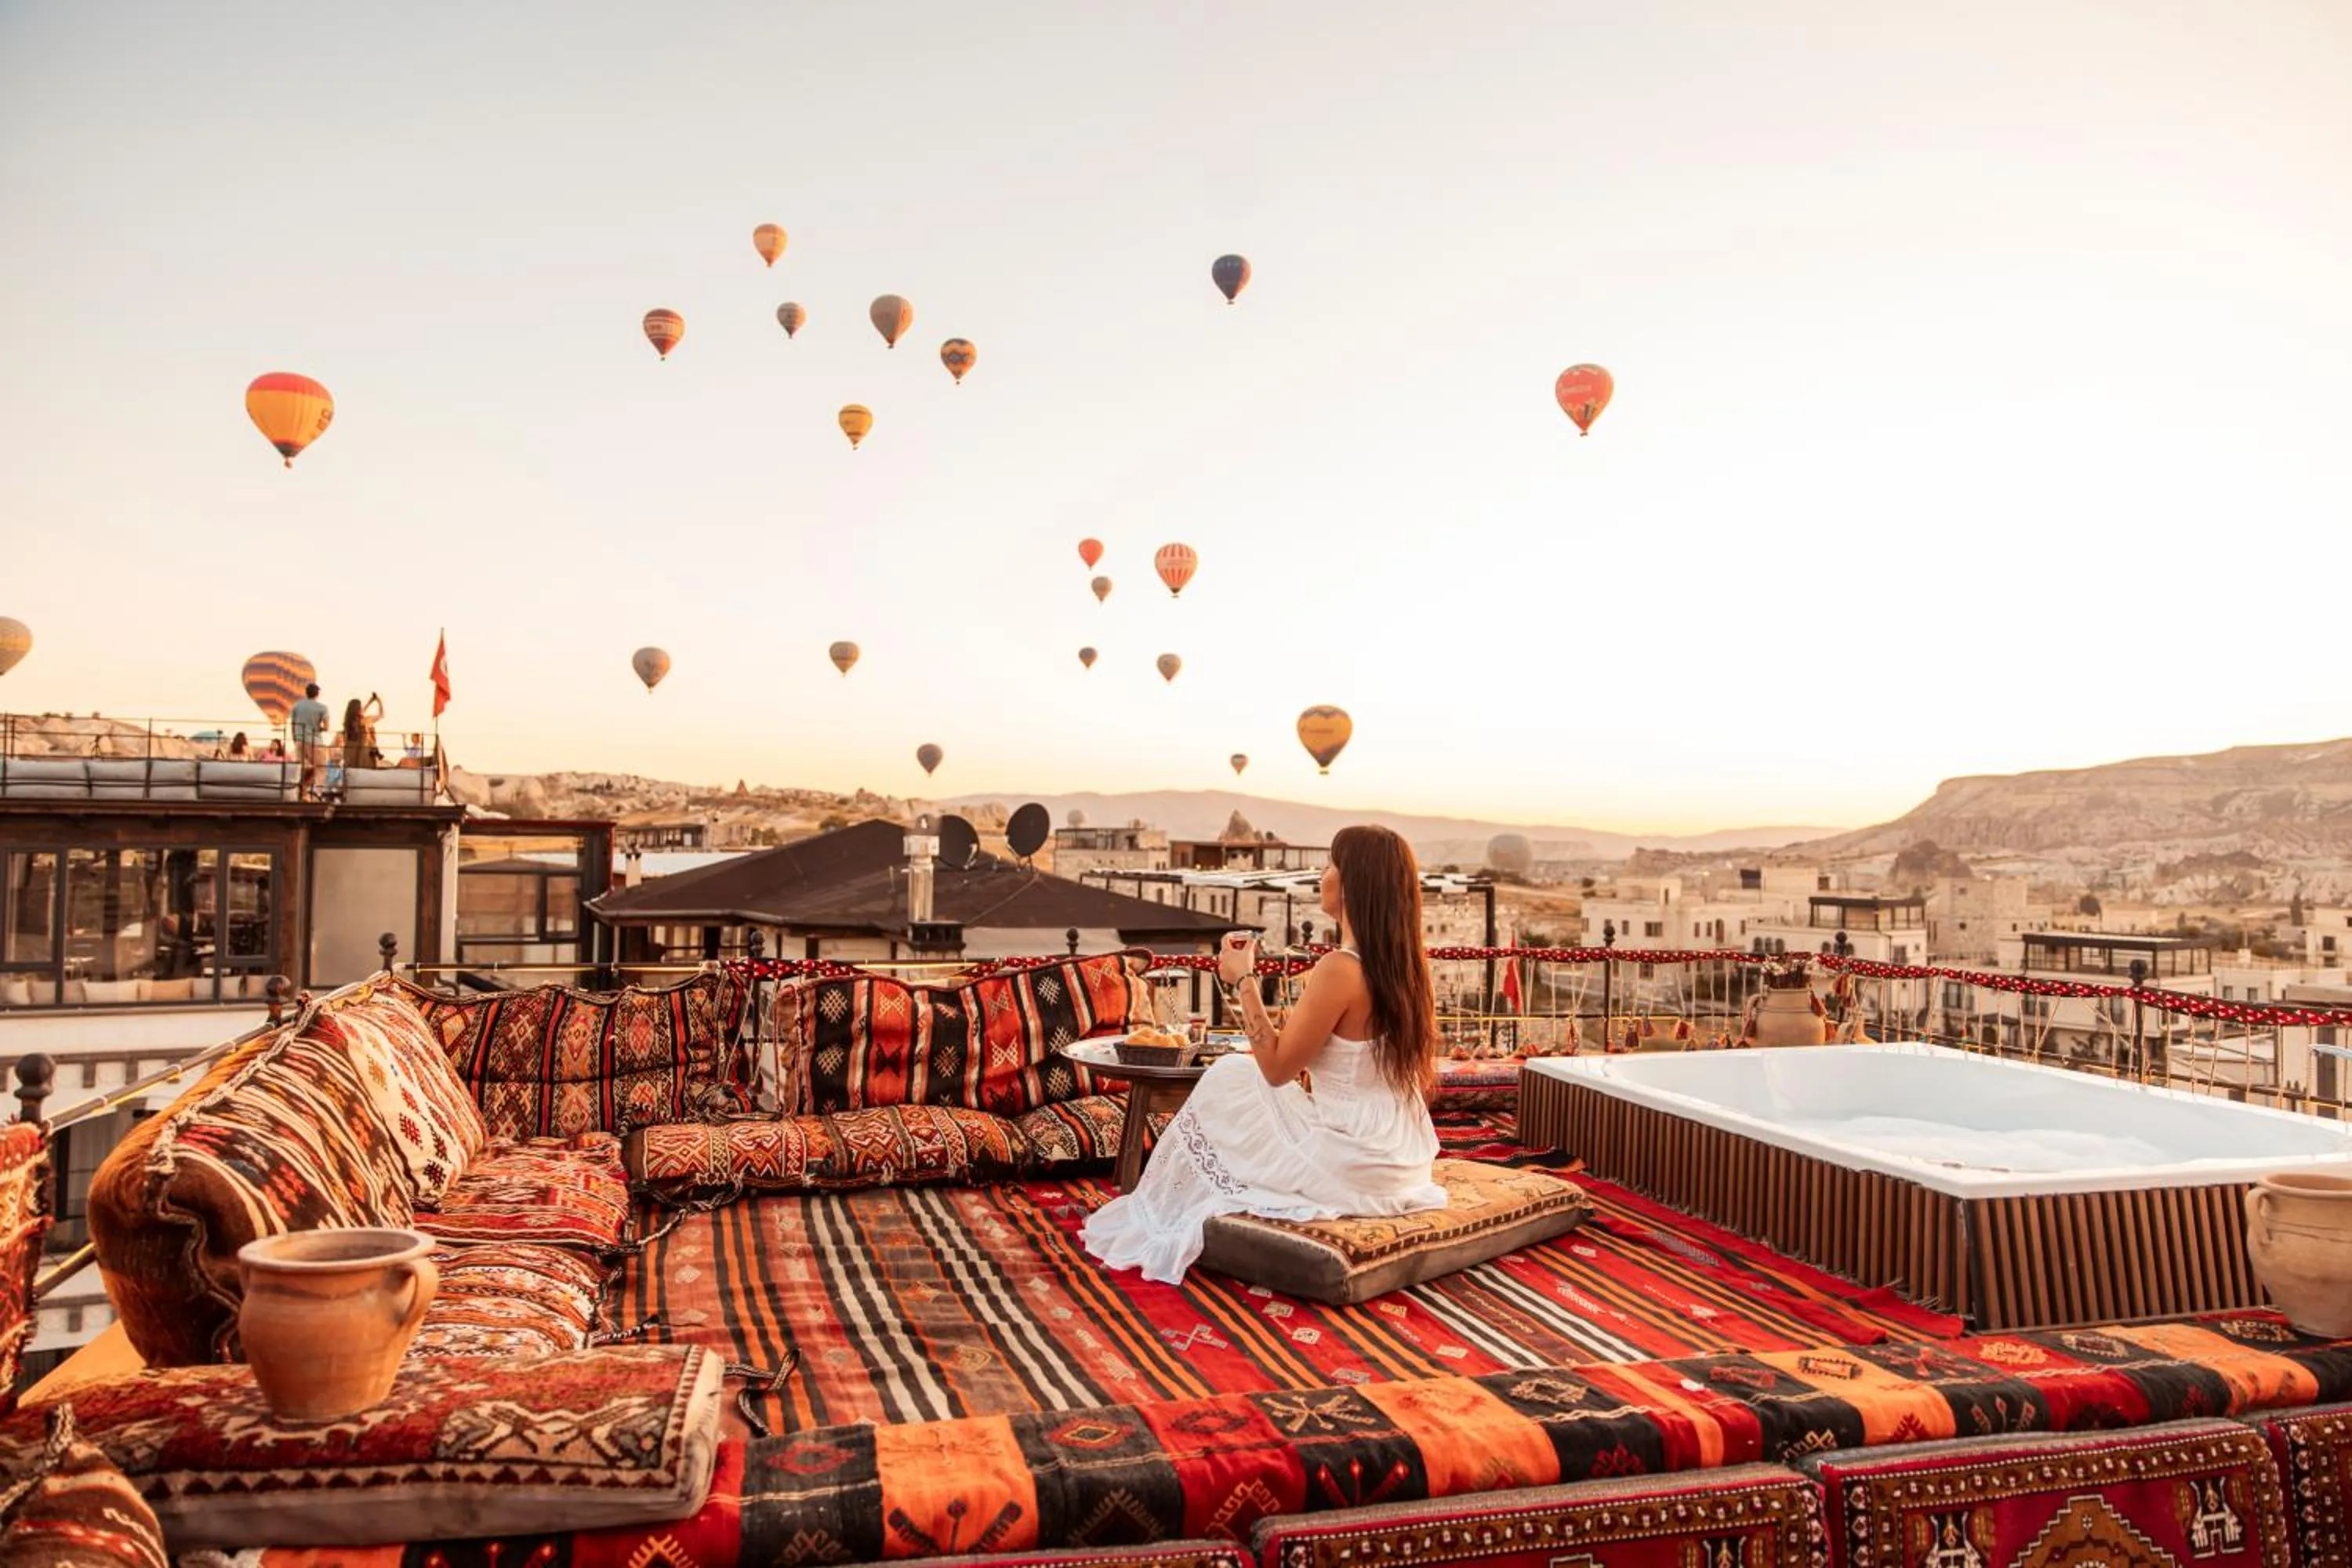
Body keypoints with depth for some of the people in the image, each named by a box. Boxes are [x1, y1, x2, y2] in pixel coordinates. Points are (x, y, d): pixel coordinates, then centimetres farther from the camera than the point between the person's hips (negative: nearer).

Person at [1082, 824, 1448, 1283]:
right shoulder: (1405, 964, 2)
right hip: (1404, 1160, 8)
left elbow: (1276, 1067, -14)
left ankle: (1166, 1227, 30)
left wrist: (1243, 981, -9)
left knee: (1227, 1083, 11)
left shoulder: (1339, 969, -23)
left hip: (1350, 1168, -8)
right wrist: (1314, 1070, 14)